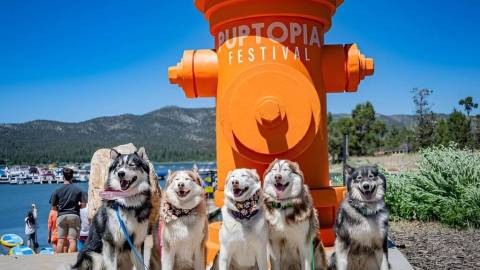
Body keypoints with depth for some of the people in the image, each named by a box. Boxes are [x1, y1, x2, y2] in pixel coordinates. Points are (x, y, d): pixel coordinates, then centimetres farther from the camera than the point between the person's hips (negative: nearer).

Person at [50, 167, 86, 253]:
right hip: (74, 216, -1)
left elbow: (53, 207, 5)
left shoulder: (57, 190, 2)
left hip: (61, 216, 1)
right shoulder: (78, 189, 1)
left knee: (60, 240, 5)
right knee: (72, 240, -3)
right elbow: (83, 204, 0)